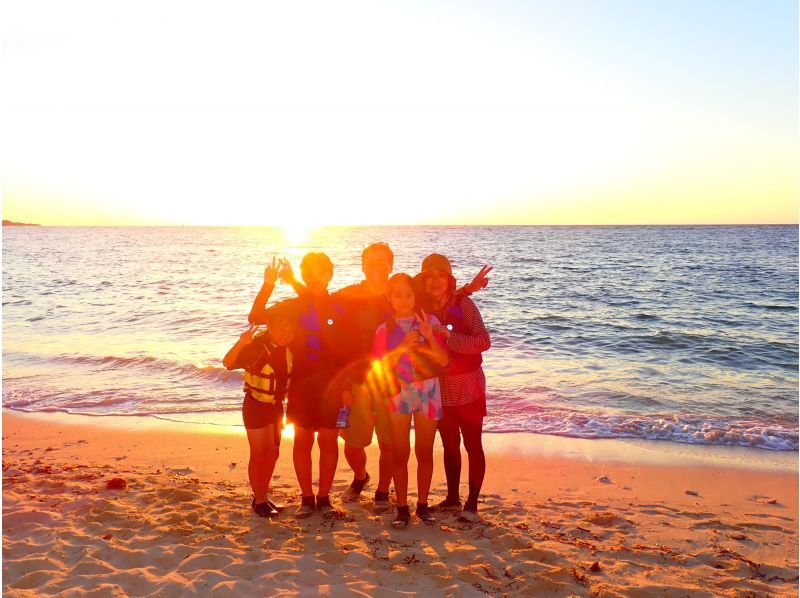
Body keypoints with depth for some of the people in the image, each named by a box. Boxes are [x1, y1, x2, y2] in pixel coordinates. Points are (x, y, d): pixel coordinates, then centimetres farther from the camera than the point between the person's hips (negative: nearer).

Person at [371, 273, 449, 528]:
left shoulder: (429, 321, 1)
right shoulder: (384, 329, 2)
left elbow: (444, 361, -3)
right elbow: (380, 367, -5)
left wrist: (430, 338, -20)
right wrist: (403, 347, -18)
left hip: (427, 392, 0)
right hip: (397, 394, 0)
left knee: (425, 453, 7)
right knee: (400, 454, 3)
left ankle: (422, 504, 22)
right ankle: (402, 508, 13)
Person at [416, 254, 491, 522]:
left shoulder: (463, 303, -11)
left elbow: (484, 341, -18)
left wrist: (449, 336, -28)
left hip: (468, 386, -4)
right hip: (439, 388, 4)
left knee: (472, 444, 0)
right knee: (449, 444, 15)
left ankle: (472, 504, 9)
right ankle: (452, 497, 28)